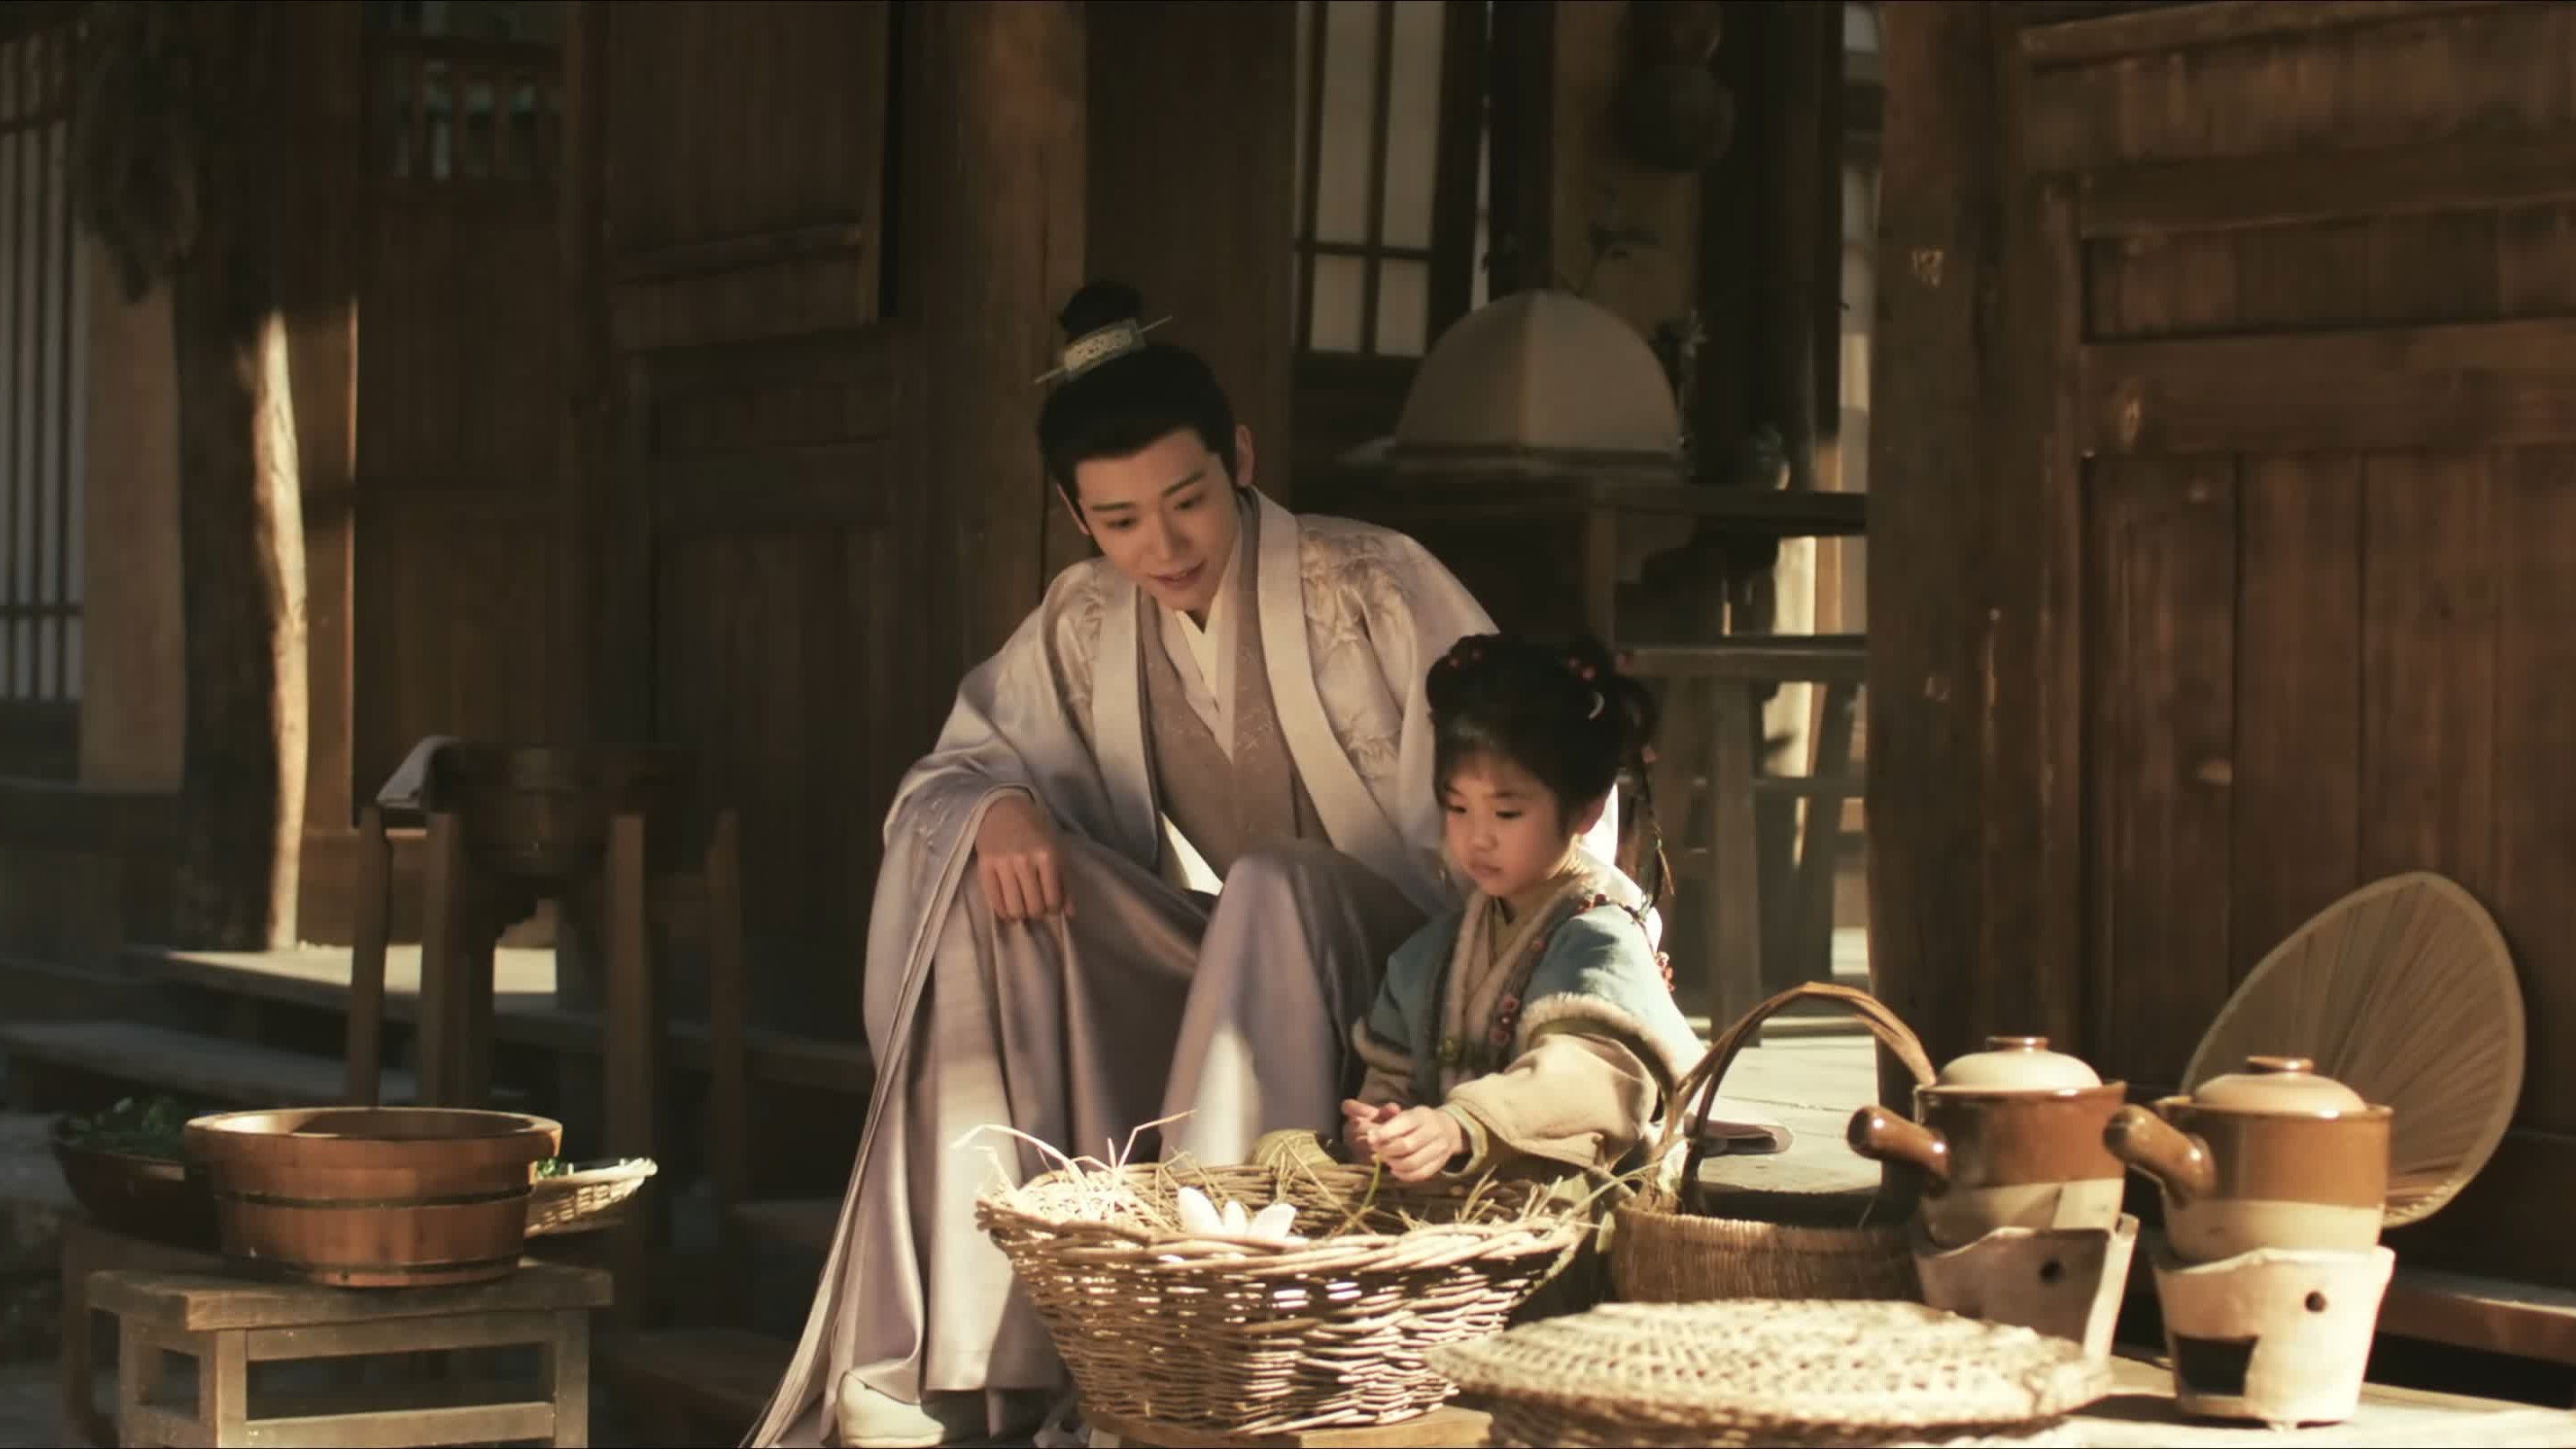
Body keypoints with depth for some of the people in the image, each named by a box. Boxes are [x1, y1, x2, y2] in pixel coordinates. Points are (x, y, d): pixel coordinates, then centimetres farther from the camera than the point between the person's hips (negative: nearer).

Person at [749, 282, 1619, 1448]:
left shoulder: (1373, 586, -11)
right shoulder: (1081, 628, 2)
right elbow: (948, 772, 7)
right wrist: (997, 808, -17)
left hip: (1396, 973, -4)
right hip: (1211, 985, 4)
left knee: (1272, 887, -35)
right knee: (991, 869, -19)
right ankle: (976, 1344, -26)